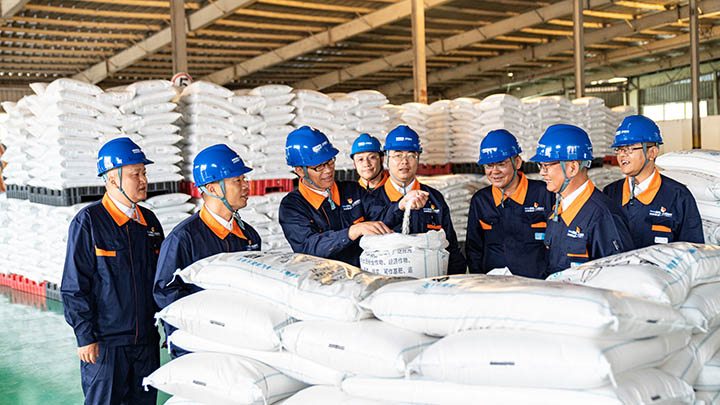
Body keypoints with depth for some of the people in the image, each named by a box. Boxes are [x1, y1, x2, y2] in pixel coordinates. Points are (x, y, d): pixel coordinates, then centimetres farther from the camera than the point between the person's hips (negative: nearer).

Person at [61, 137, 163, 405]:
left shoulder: (149, 221, 10)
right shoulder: (88, 222, -9)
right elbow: (74, 286, -10)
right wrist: (85, 337, -12)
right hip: (105, 342, -6)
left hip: (146, 341, 6)